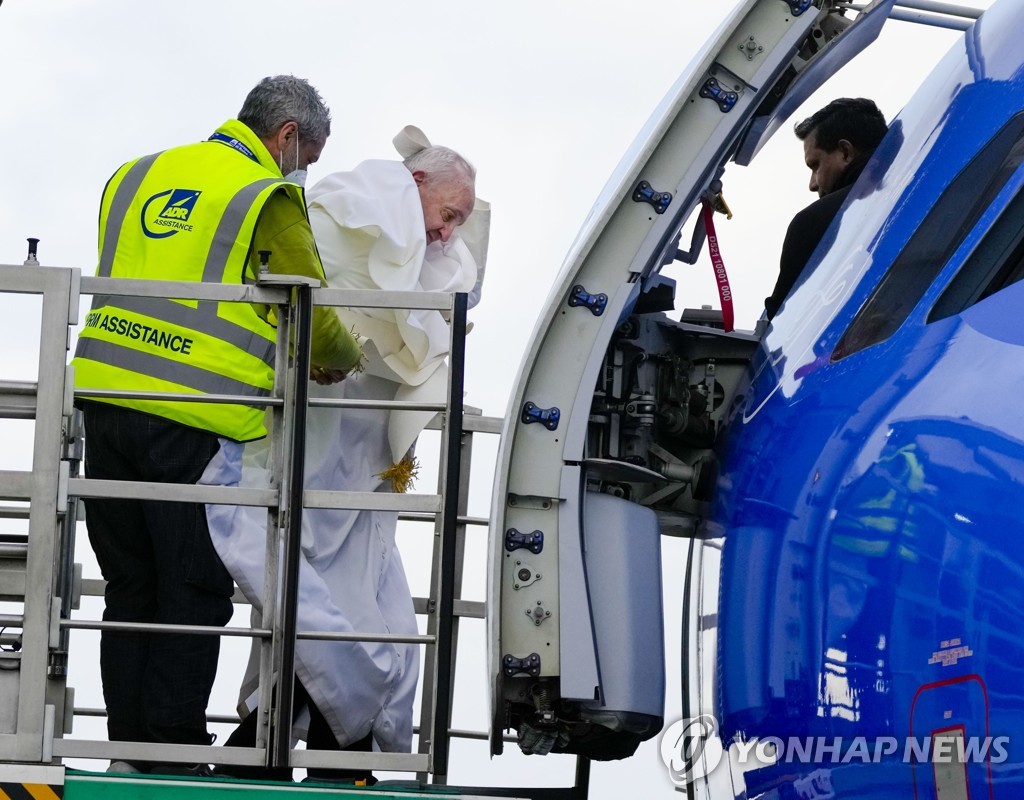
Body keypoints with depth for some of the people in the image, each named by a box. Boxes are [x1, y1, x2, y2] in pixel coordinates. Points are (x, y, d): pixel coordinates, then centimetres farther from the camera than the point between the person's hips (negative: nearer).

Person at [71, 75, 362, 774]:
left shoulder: (134, 178, 19)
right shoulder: (267, 197, 0)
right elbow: (313, 318, -1)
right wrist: (343, 360, 20)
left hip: (105, 398, 6)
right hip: (196, 421, -6)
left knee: (129, 591, 13)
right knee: (195, 597, 2)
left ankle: (128, 751, 14)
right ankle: (175, 763, 2)